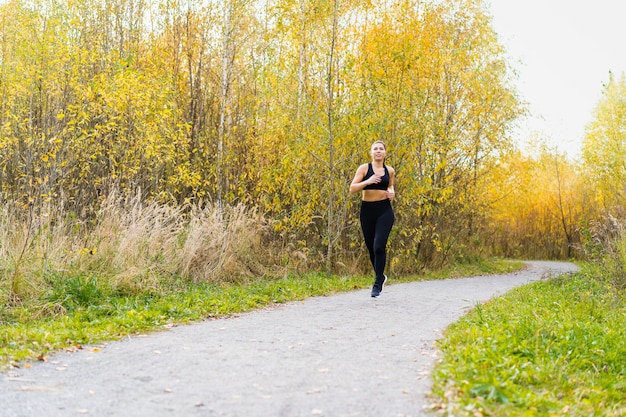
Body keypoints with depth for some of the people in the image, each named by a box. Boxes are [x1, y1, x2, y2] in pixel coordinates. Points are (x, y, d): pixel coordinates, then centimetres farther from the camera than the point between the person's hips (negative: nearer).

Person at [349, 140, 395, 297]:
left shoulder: (390, 171, 8)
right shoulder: (364, 168, 0)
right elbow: (352, 189, -7)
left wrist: (392, 193, 5)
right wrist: (367, 181, -21)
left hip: (384, 211, 0)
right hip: (367, 210, 0)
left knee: (379, 246, -15)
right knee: (370, 247, 9)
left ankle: (378, 283, -3)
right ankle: (381, 276, 35)